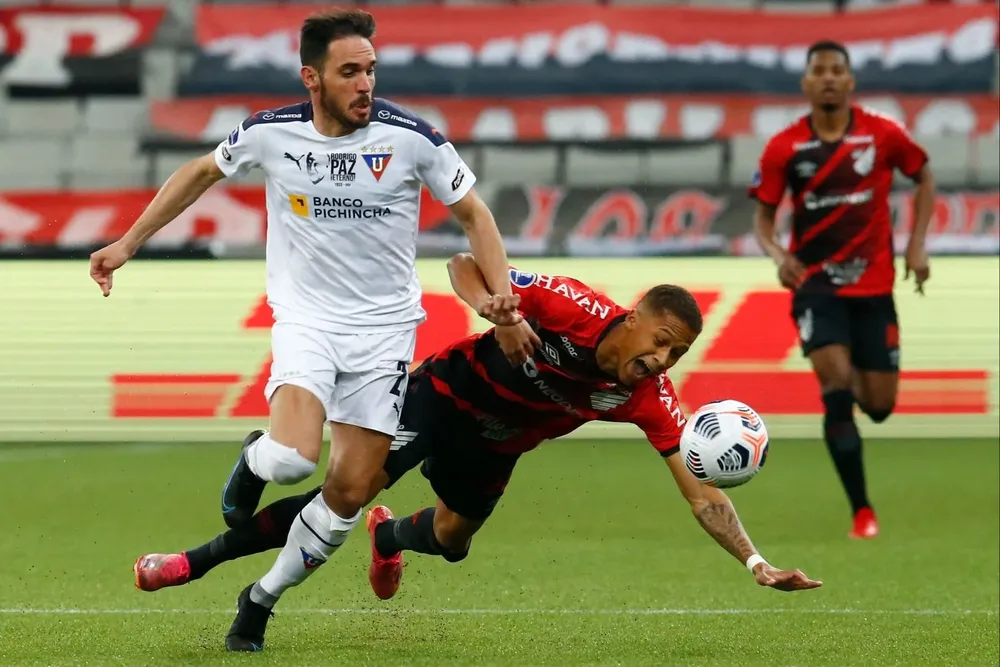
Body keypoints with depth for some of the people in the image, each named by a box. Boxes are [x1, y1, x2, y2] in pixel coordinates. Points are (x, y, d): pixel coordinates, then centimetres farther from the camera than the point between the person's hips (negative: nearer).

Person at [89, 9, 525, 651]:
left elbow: (473, 212, 2)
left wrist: (501, 290, -14)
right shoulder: (271, 134, -7)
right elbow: (201, 173, 13)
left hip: (384, 327, 1)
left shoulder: (412, 137, -11)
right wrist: (128, 243, 14)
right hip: (306, 316, -1)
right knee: (293, 458, -26)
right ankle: (255, 459, 11)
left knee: (349, 493, -2)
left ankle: (264, 597, 21)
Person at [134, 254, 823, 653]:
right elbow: (465, 263, -25)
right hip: (444, 395, -5)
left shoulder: (648, 398, -22)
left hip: (492, 448, 5)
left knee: (451, 542, 15)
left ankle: (389, 537, 55)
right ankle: (198, 562, -12)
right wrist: (494, 311, -46)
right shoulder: (573, 308, -31)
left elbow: (702, 493, -23)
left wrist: (758, 564, -33)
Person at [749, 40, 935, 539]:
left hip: (873, 284, 1)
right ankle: (862, 512, -14)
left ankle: (855, 386, 44)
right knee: (836, 382, -21)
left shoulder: (883, 134, -4)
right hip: (814, 283, -1)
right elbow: (763, 218, 3)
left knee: (879, 405, 3)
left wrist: (916, 245, 1)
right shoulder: (783, 148, -5)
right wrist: (778, 255, -18)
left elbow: (924, 180, 12)